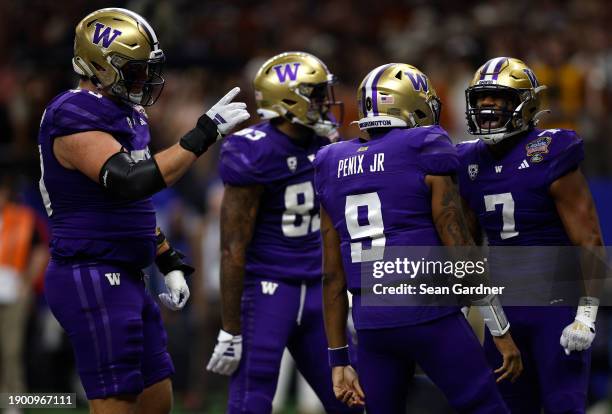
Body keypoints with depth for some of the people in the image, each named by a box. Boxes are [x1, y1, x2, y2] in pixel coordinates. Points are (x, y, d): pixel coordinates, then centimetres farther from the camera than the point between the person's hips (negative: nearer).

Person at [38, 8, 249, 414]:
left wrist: (170, 264, 20)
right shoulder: (76, 118, -18)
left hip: (124, 279, 10)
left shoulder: (126, 115, 14)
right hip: (92, 279, -10)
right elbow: (131, 182, -31)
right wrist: (203, 134, -27)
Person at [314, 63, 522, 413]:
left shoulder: (333, 165, 12)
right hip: (429, 315, -5)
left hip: (371, 321, 5)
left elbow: (333, 275, 12)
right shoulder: (424, 152, -5)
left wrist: (339, 360, 16)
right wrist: (502, 332, -3)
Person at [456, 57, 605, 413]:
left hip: (556, 305, -6)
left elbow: (589, 241, -13)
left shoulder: (549, 156, -13)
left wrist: (587, 312, -17)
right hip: (504, 308, 7)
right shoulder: (472, 163, 7)